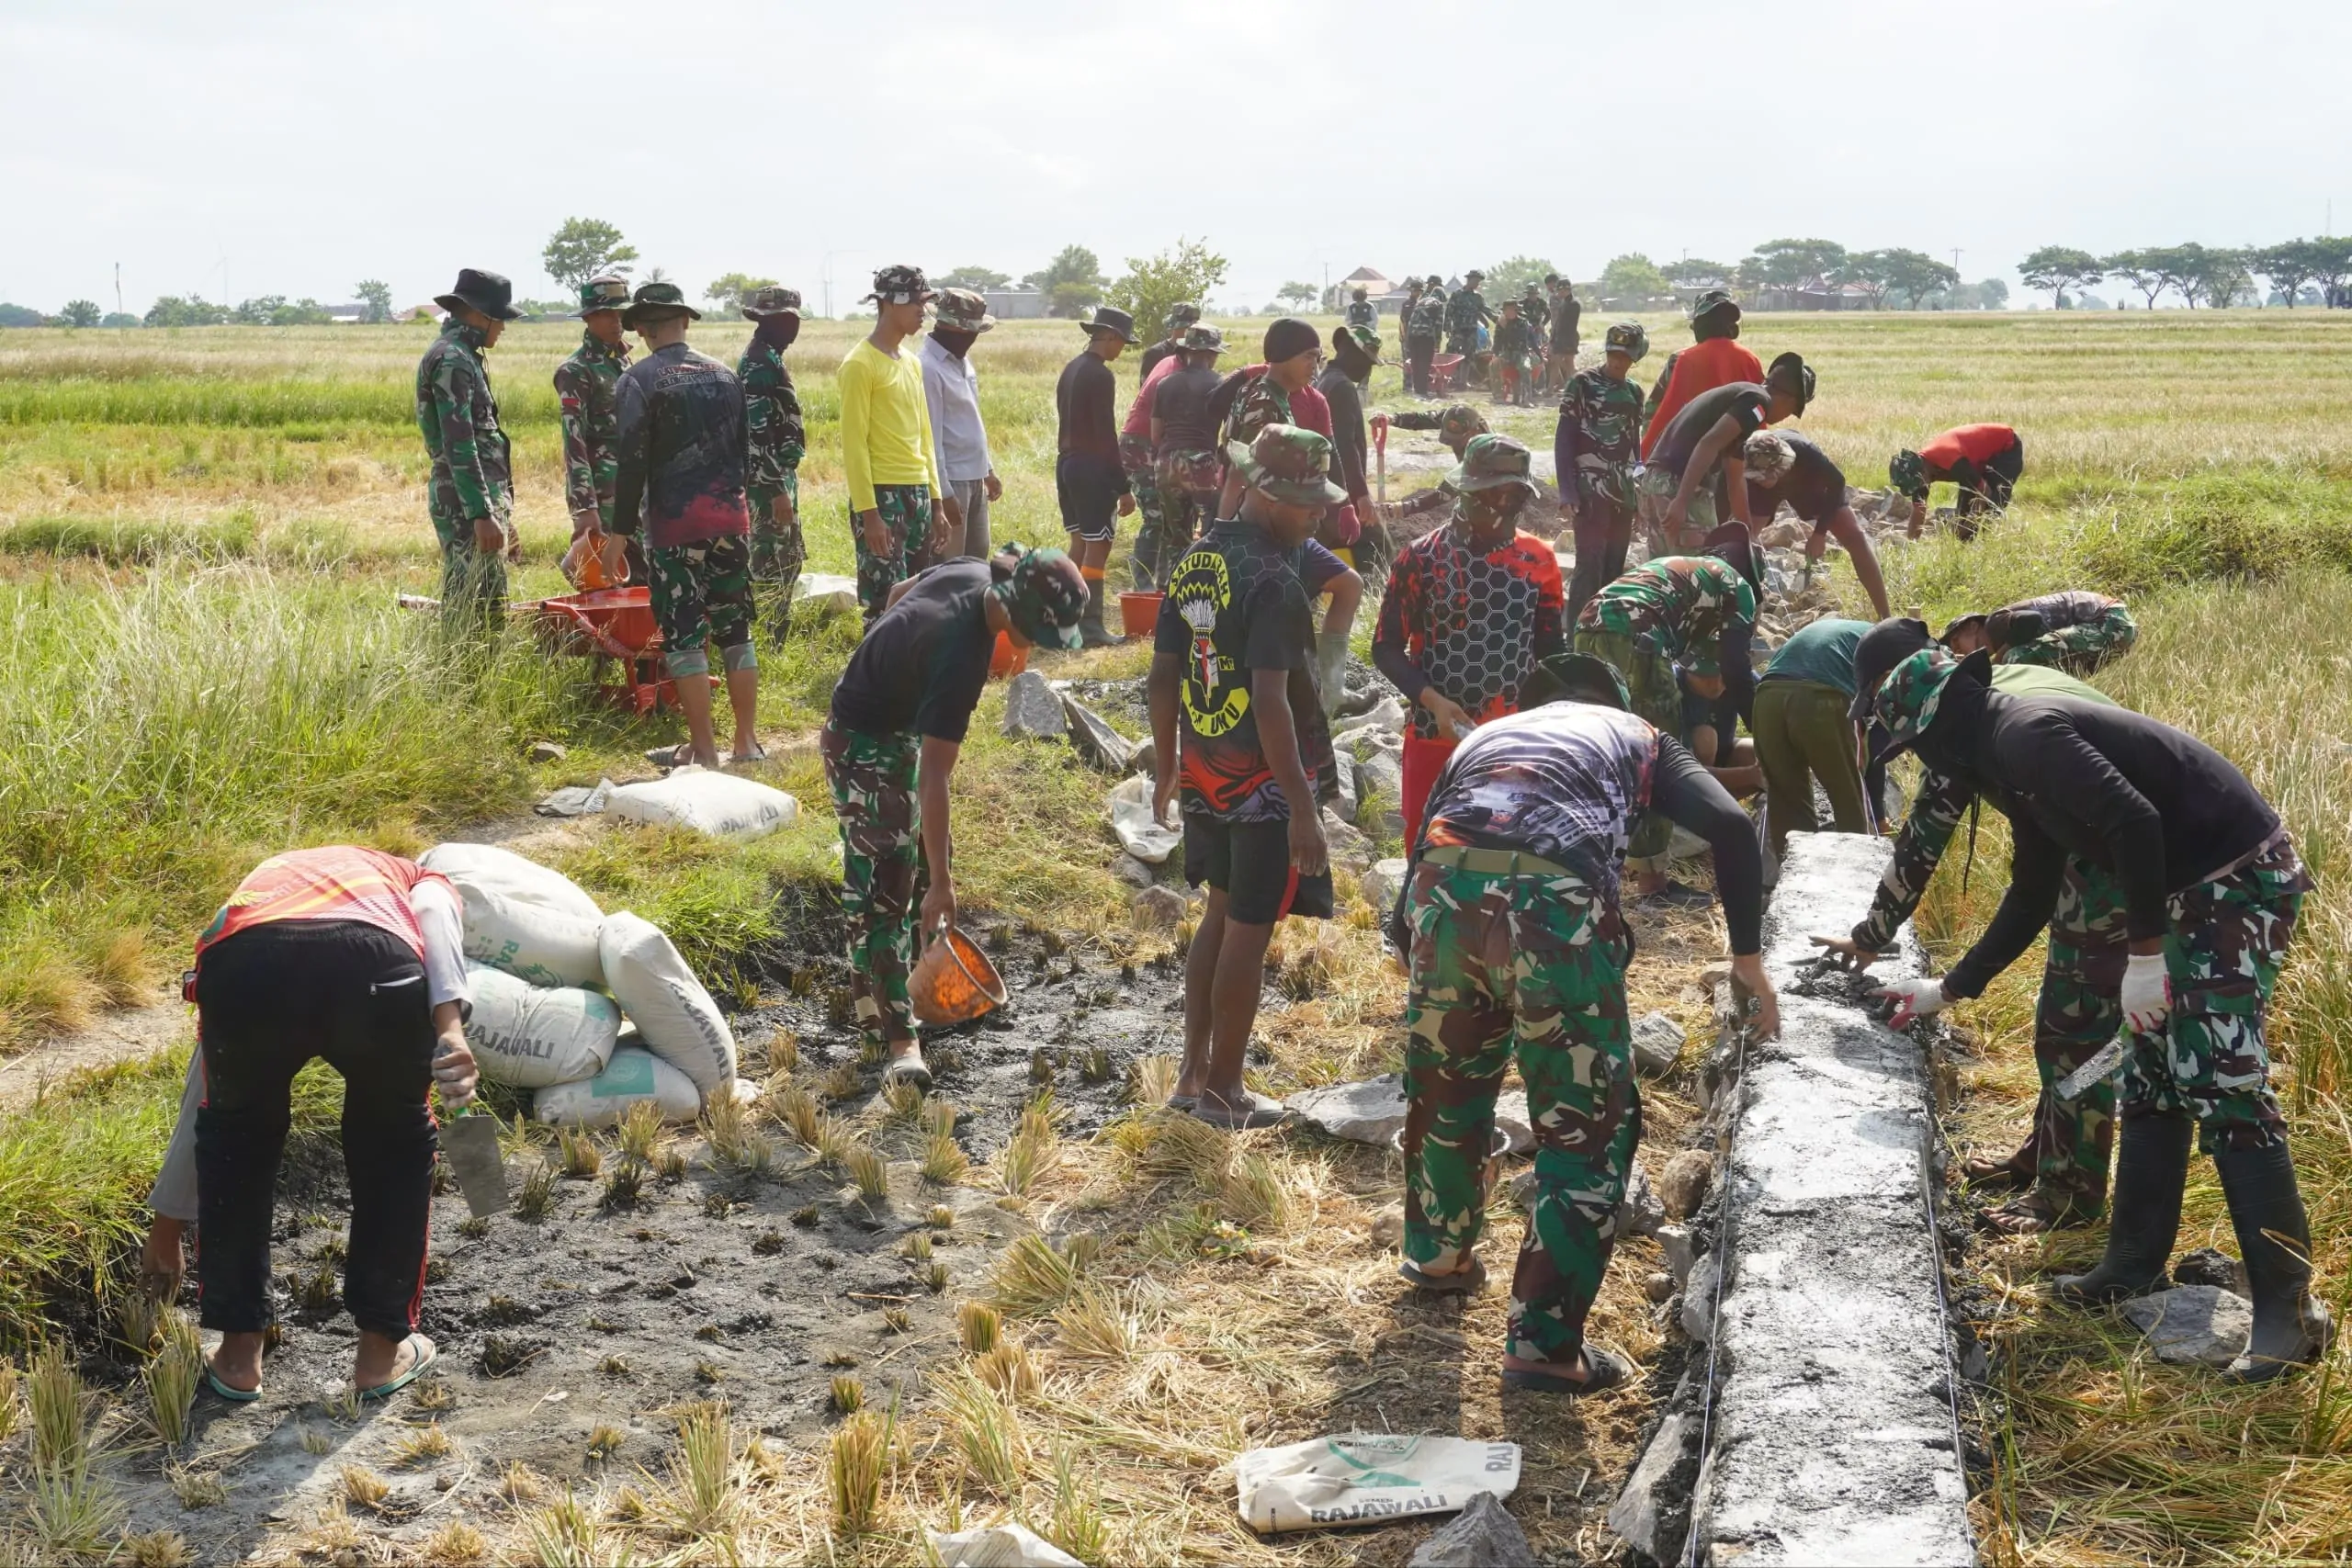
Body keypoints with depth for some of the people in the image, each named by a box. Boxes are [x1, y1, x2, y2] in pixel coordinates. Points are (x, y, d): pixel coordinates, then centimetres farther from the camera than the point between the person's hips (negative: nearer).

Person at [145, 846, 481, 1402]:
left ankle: (239, 1351, 36)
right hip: (376, 961, -2)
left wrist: (168, 1225, 61)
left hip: (242, 966, 2)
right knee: (396, 1138, 27)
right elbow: (434, 915, 10)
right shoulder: (421, 881, 40)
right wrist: (450, 1024, -5)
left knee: (235, 1133, 31)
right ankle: (382, 1348, 33)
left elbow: (201, 1103, 51)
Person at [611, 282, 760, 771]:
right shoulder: (724, 374, 9)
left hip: (674, 524, -5)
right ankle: (747, 741, 13)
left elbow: (632, 462, -11)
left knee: (683, 634, 1)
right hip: (730, 519, 5)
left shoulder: (638, 381, -7)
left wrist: (621, 530, -5)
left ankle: (703, 747, 2)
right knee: (735, 629, 11)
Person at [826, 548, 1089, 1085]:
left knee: (928, 857, 17)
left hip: (900, 727, 10)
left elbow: (899, 593, 9)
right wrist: (940, 881, -34)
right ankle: (897, 1039, -10)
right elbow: (932, 778, -36)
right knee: (884, 888, -11)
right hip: (864, 747, -10)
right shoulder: (961, 659, -37)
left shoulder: (973, 572, -13)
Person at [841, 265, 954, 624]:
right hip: (881, 495, -8)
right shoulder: (860, 364, -10)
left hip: (918, 494, 8)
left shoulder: (912, 363, 15)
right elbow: (853, 442, -13)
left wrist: (936, 501, 16)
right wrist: (867, 511, -18)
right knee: (885, 603, -8)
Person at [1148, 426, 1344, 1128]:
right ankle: (1223, 1091, 16)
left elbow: (1164, 674, 9)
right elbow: (1270, 702, -26)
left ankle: (1194, 1072, 28)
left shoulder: (1192, 562, 4)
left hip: (1203, 776, 8)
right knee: (1249, 933, 5)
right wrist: (1303, 809, -24)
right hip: (1263, 784, -8)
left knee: (1221, 914, 21)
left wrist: (1166, 768, 19)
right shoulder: (1274, 581, -21)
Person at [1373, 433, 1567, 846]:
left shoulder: (1539, 560, 1)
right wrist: (1431, 699, -19)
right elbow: (1386, 647, -3)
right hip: (1436, 737, -2)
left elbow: (1552, 648, 11)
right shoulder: (1421, 558, -7)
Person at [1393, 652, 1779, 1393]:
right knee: (1589, 1128, 11)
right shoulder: (1639, 737, 30)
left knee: (1443, 1087, 28)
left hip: (1445, 884, 4)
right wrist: (1748, 956, 17)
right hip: (1557, 897, -4)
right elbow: (1730, 826, 11)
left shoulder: (1485, 735, 38)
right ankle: (1545, 1343, 11)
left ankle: (1439, 1253, 49)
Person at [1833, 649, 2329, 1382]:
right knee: (2153, 1078, 13)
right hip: (2189, 892, 11)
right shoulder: (2015, 759, 15)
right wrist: (1948, 989, 28)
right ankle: (2135, 1265, 22)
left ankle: (2289, 1310, -11)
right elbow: (2030, 898, 24)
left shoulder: (2028, 734, -17)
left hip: (2240, 880, -11)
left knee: (2222, 1083, -14)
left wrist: (2144, 955, -25)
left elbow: (2134, 821, -29)